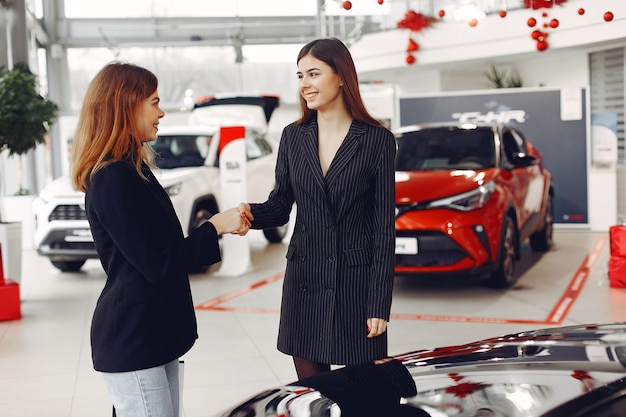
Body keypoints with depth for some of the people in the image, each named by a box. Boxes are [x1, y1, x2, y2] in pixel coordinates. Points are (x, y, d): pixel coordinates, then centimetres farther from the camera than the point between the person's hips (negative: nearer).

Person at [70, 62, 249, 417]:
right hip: (131, 340, -10)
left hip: (154, 334, 10)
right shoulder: (114, 180, -18)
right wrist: (215, 227, -11)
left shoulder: (132, 170, 13)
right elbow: (160, 265, -19)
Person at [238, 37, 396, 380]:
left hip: (356, 283, -3)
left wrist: (380, 304, -9)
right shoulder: (293, 137, 7)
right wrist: (252, 212, -13)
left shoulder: (377, 140, -4)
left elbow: (384, 227, -5)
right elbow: (280, 207, 11)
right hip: (304, 281, 4)